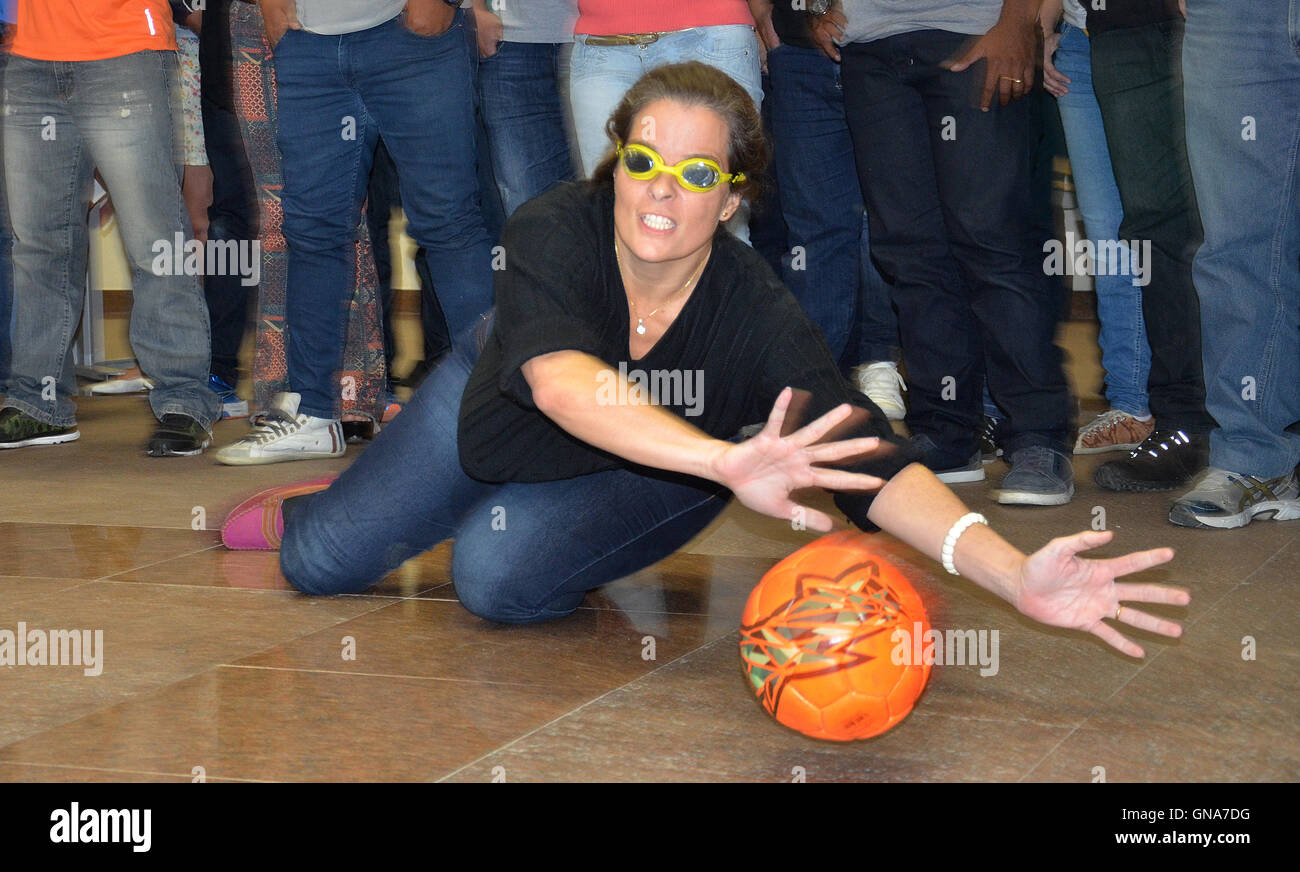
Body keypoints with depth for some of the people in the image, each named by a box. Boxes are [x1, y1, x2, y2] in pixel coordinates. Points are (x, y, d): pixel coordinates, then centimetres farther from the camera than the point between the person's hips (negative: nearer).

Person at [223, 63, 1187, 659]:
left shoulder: (754, 313, -35)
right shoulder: (556, 229, -37)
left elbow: (873, 462, -44)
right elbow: (559, 376, -56)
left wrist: (1020, 578, -61)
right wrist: (727, 461, -74)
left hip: (638, 477, 0)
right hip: (498, 402, 0)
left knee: (498, 574, -25)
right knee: (324, 562, 3)